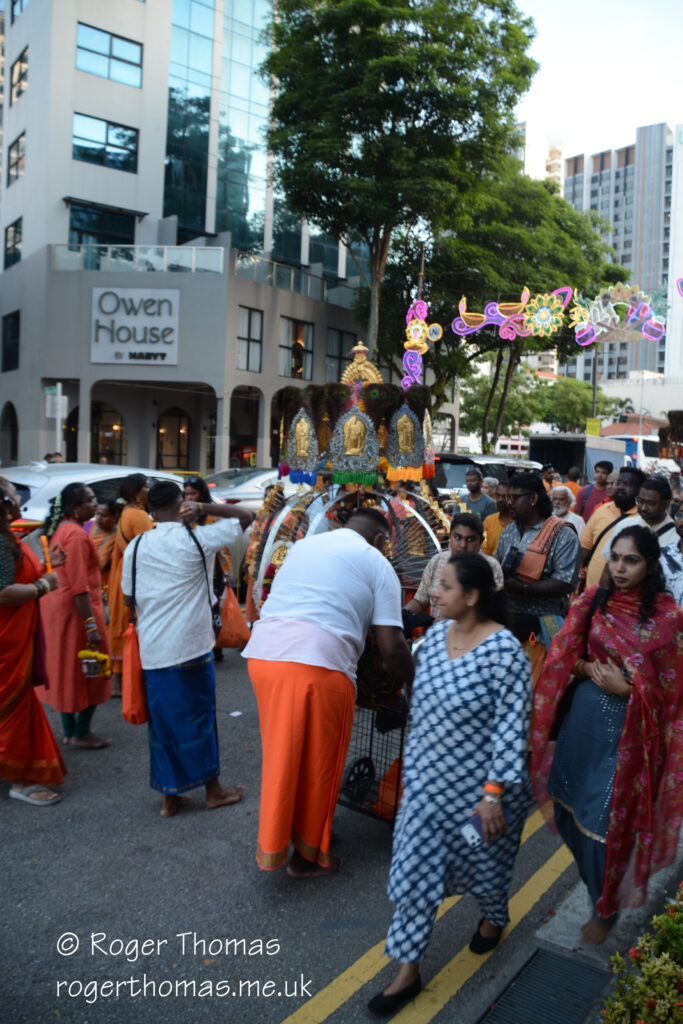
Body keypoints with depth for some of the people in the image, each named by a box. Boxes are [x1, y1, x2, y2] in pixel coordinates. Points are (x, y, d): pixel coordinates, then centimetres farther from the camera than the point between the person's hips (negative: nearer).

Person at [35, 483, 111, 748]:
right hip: (76, 609, -10)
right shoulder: (76, 534, -19)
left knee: (67, 669, 15)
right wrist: (92, 624, -23)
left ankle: (70, 731, 25)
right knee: (88, 671, 3)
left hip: (57, 607, 10)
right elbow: (79, 585, -23)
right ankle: (81, 733, 12)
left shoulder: (60, 529, 12)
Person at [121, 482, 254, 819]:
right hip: (191, 648, -3)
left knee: (163, 720, 13)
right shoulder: (197, 539, -10)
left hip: (151, 649, 4)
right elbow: (246, 516, -2)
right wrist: (203, 508, -4)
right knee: (199, 717, 10)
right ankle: (213, 790, 24)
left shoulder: (136, 546, 2)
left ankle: (170, 797, 23)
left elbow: (128, 598, 10)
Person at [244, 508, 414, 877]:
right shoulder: (377, 563, 8)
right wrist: (411, 684, 19)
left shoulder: (304, 545, 24)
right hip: (319, 664, -5)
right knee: (316, 763, 14)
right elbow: (392, 647, 1)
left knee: (281, 754, 22)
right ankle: (307, 855, 30)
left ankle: (272, 847, 37)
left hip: (263, 653, 6)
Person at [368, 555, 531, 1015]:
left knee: (483, 860, 20)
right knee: (415, 867, 8)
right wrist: (414, 761, 15)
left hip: (480, 785, -5)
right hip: (429, 776, 5)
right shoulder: (436, 634, -5)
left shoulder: (504, 650, -25)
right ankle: (408, 970, 24)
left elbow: (512, 727, -21)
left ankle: (494, 917, 53)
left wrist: (495, 793, -21)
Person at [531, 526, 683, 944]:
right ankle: (590, 870, 48)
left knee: (608, 820, 5)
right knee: (573, 805, 17)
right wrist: (591, 670, -15)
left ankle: (605, 909, 30)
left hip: (626, 729, -4)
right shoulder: (593, 601, -2)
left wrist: (628, 686, -19)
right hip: (581, 717, 4)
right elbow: (564, 656, 2)